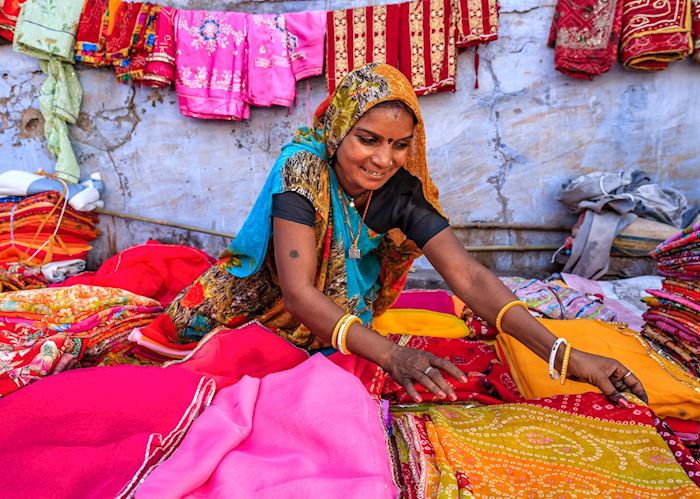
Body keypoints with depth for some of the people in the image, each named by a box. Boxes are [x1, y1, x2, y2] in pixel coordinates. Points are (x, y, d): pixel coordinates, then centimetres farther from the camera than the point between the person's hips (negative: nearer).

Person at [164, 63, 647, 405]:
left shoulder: (403, 192, -23)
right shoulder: (303, 169, -32)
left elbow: (470, 277, -29)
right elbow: (297, 291, -37)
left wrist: (565, 355, -40)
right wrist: (390, 354, -49)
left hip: (346, 310, 3)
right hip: (269, 296, -2)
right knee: (191, 318, -15)